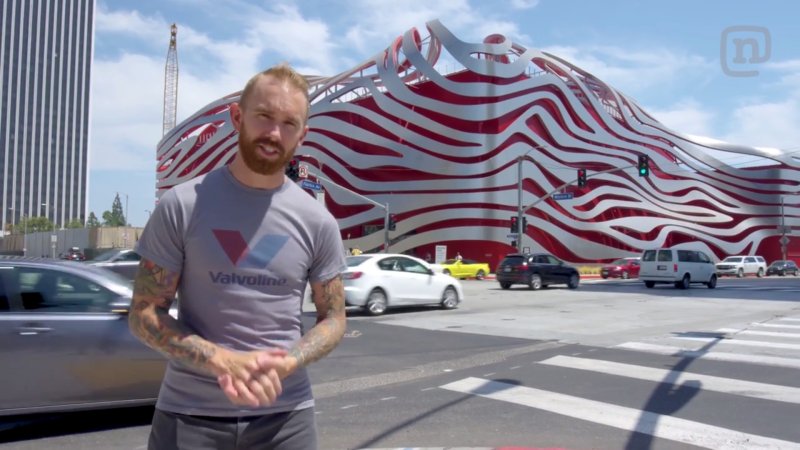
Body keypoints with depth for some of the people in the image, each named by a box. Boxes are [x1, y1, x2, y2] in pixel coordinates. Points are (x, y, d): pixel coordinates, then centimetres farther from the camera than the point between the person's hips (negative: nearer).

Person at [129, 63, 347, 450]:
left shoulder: (317, 222, -1)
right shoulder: (181, 205, -6)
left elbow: (333, 319, 4)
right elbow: (144, 315, -5)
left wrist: (284, 363, -15)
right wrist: (224, 362, -19)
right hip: (188, 415, -1)